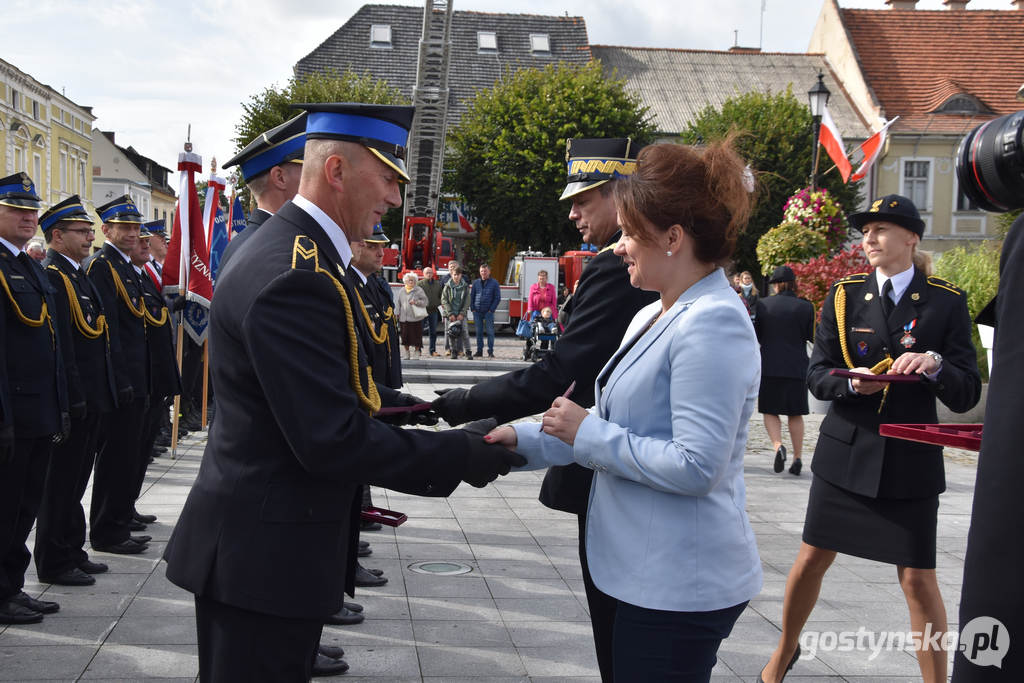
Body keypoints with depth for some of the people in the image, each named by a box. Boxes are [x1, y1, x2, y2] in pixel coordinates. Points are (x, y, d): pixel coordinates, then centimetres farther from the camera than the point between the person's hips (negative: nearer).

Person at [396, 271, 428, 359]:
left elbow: (424, 301, -2)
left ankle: (417, 353, 9)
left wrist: (416, 302, -16)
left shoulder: (419, 290, 1)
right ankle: (407, 354, 16)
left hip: (415, 317, -3)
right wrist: (397, 313, 10)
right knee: (405, 336, 5)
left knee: (416, 336, -3)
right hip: (404, 318, 3)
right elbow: (398, 303, 16)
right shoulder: (401, 291, 13)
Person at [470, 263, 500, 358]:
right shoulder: (476, 283, 11)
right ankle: (479, 351, 10)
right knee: (479, 332, 5)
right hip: (477, 312, 3)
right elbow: (471, 296, 14)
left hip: (488, 312, -3)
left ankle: (490, 352, -2)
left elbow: (497, 298, 0)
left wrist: (491, 310, -7)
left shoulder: (494, 283, 2)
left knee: (490, 332, -5)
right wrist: (472, 308, 3)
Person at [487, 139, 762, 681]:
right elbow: (619, 431, 16)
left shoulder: (712, 324, -19)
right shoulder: (653, 317, 12)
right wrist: (524, 439, 7)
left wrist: (587, 431, -16)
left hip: (679, 584, -9)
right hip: (650, 573, 9)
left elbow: (695, 465, -24)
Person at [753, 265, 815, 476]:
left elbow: (756, 335, 1)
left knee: (770, 411, 9)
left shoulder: (763, 304, -4)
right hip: (797, 366, 1)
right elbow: (811, 336, 1)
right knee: (795, 414, 11)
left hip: (770, 366, -1)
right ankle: (797, 458, 11)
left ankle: (778, 446, -14)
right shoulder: (806, 307, -4)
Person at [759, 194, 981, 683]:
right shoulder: (844, 295, 5)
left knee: (919, 579, -2)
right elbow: (817, 376, 1)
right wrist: (853, 382, -20)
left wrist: (934, 364, -23)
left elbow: (966, 395, -3)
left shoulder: (946, 303, 0)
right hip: (846, 452, 2)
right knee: (811, 559, 9)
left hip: (910, 460, -2)